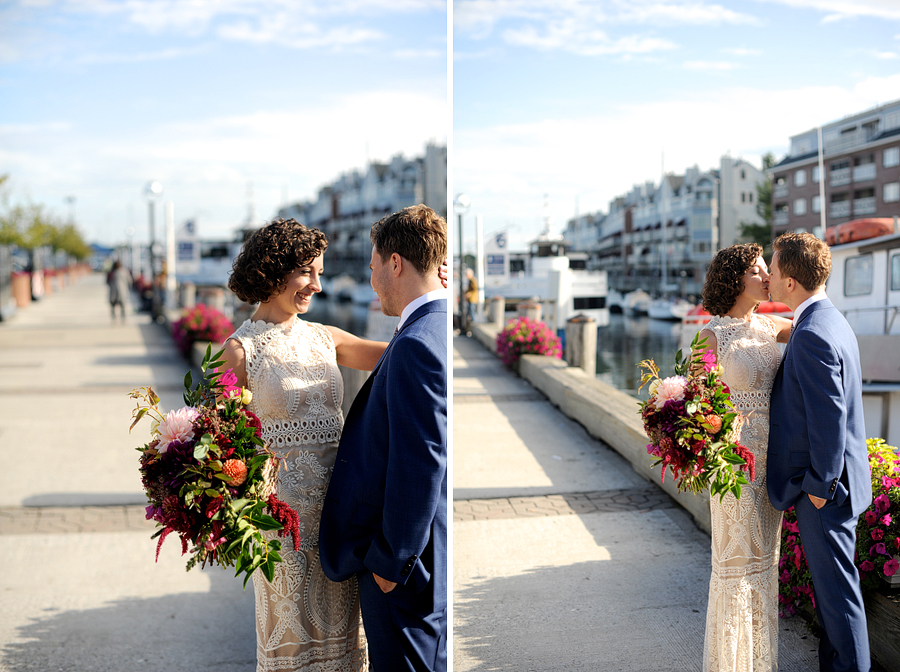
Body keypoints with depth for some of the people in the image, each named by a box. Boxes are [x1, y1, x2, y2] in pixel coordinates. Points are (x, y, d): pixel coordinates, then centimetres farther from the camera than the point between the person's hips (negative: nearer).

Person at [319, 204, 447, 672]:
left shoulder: (416, 343, -24)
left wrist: (391, 560, -16)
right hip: (434, 552, 9)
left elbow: (419, 463, -25)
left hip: (409, 559, -9)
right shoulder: (436, 329, 6)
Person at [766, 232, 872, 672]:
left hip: (824, 486, -10)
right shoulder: (830, 320, 10)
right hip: (826, 477, 10)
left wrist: (819, 484, -17)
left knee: (837, 589, 3)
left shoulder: (813, 334, -23)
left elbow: (828, 417, -24)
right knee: (829, 586, 20)